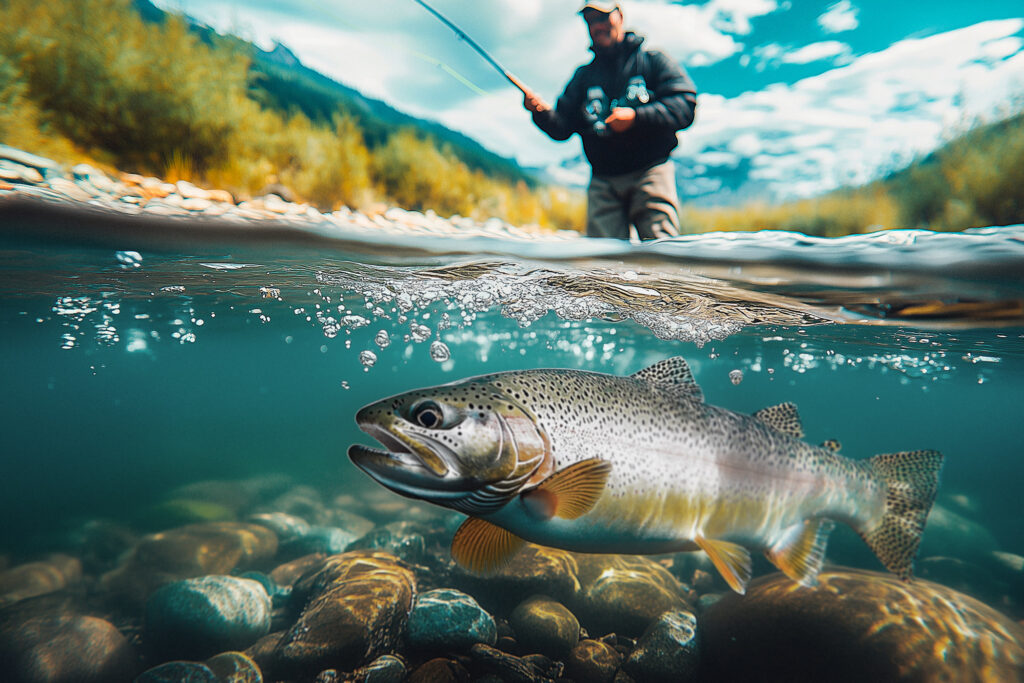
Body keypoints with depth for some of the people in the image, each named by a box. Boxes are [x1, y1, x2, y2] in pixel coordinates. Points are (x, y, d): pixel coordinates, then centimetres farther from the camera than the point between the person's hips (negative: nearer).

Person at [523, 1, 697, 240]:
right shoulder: (583, 75, 22)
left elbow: (685, 104, -3)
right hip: (603, 181, 3)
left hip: (649, 171, -3)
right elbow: (562, 127, 13)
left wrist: (636, 117, -17)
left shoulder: (652, 60, 11)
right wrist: (542, 112, -10)